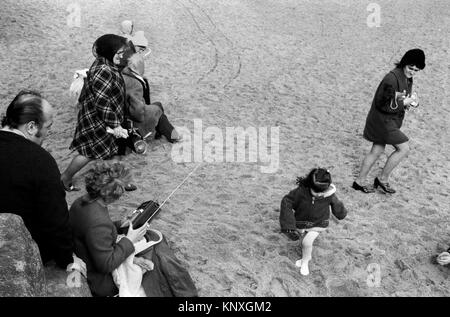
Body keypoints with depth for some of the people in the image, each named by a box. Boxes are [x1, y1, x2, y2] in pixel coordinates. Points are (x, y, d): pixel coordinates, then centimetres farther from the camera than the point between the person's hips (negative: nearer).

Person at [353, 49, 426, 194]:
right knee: (404, 149, -6)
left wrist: (411, 100, -4)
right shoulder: (392, 78, -23)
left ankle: (359, 181, 24)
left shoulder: (407, 78, 7)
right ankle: (383, 179, 9)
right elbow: (383, 104, -23)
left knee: (377, 151, 14)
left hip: (392, 120, 9)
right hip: (383, 119, -9)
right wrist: (405, 102, -18)